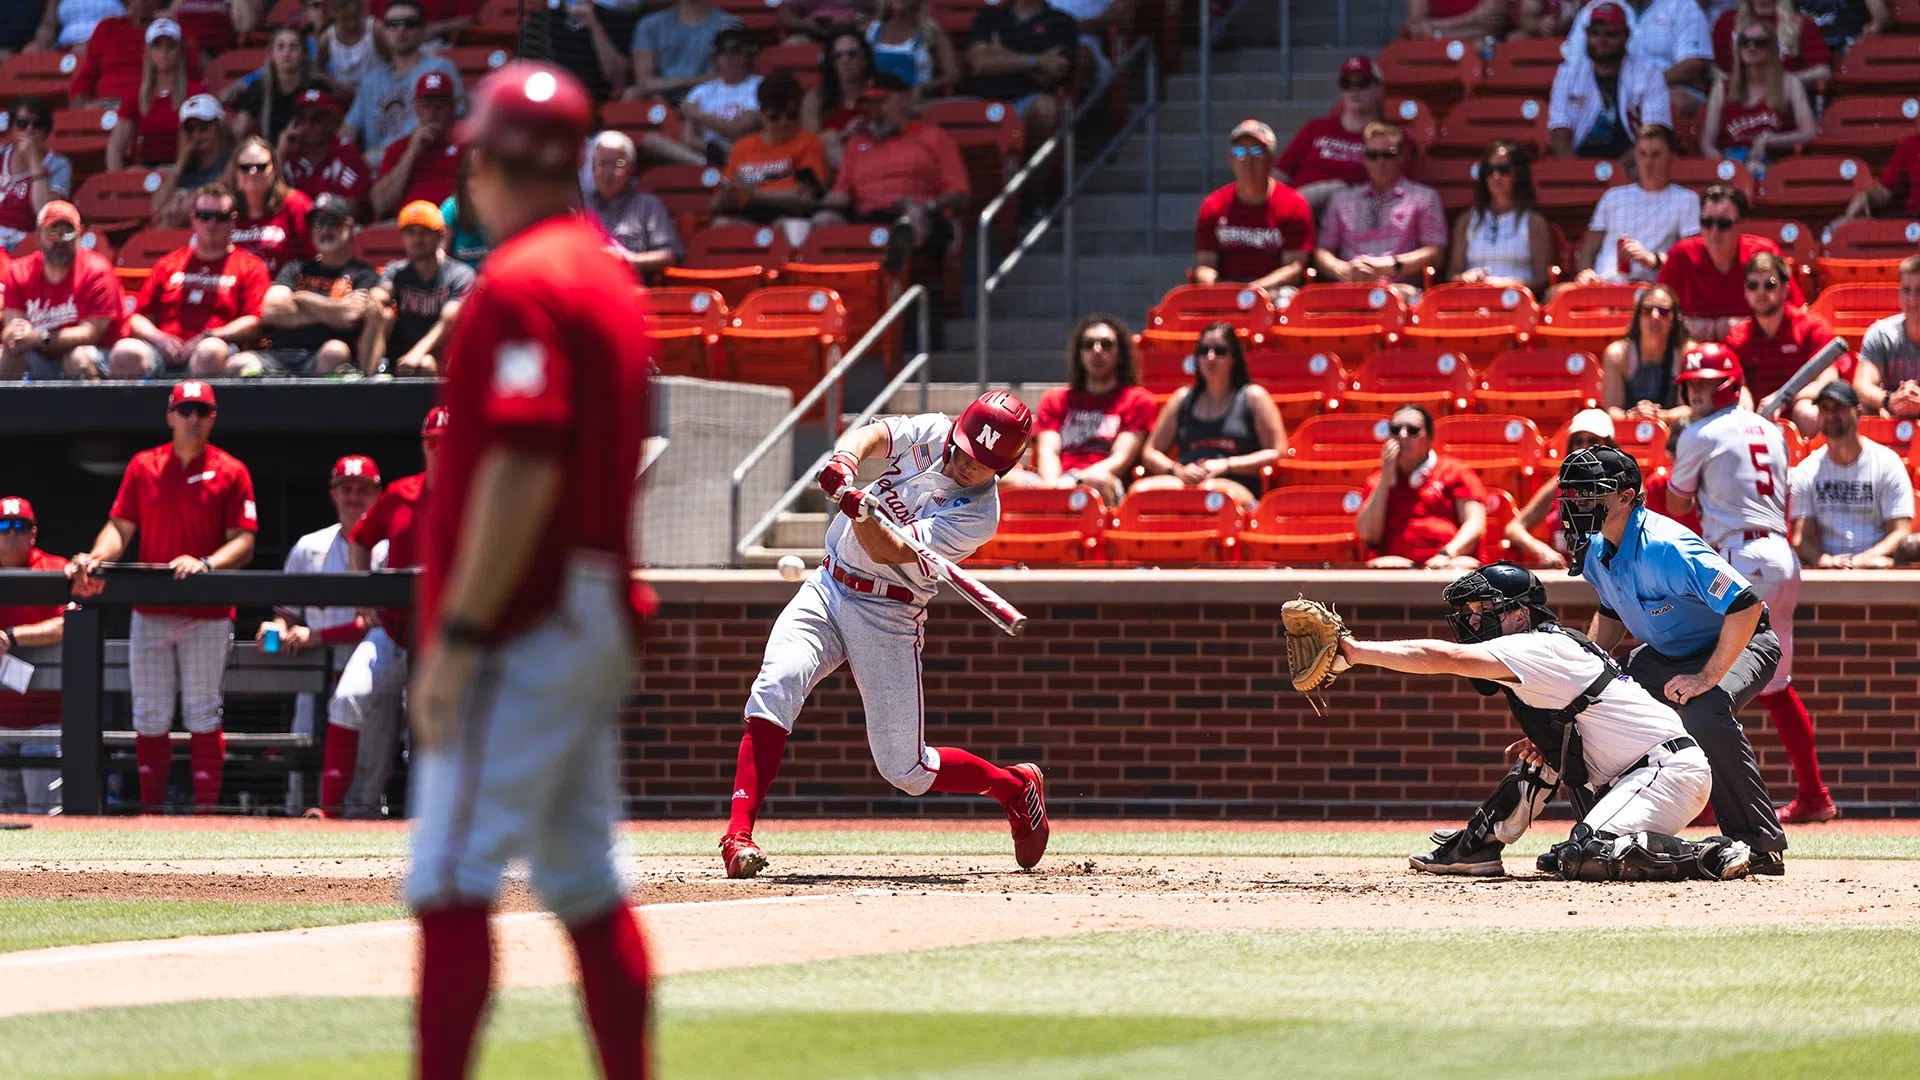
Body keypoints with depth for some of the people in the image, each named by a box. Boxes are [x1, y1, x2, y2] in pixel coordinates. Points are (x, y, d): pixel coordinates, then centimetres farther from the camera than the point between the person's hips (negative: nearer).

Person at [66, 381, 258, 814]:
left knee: (202, 715, -2)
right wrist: (95, 558, -15)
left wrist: (205, 564, -23)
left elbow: (244, 543, -5)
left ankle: (206, 811, 0)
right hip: (150, 613, 3)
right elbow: (120, 526, 6)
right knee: (150, 716, 4)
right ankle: (150, 812, 10)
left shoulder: (230, 472, 0)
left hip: (208, 615, -3)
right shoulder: (143, 466, 8)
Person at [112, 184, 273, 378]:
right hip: (164, 348, 3)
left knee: (211, 351, -41)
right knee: (125, 352, -32)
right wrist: (158, 338, -3)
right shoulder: (169, 264, 26)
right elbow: (138, 318, 20)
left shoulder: (250, 266, 16)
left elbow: (254, 322, 3)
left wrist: (208, 337, -10)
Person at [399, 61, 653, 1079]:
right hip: (597, 621, 10)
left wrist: (457, 635, -21)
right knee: (586, 887, 12)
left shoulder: (521, 283, -13)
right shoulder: (608, 277, 16)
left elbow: (523, 470, -21)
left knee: (451, 885, -12)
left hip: (520, 634, -10)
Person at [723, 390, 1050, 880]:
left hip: (888, 619, -4)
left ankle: (1017, 788, 24)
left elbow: (886, 551, -25)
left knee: (907, 771, -3)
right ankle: (738, 835, -26)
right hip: (826, 589, 4)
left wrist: (859, 512, -45)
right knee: (775, 687, -23)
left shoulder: (980, 515, -16)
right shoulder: (930, 434, 0)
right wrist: (846, 461, -38)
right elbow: (870, 436, -15)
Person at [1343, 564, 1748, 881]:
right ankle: (1476, 846, 26)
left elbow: (1443, 658, -23)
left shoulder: (1540, 648, -13)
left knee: (1582, 859, -25)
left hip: (1671, 770, -10)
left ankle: (1711, 856, -18)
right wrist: (1544, 742, 8)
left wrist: (1354, 650, -24)